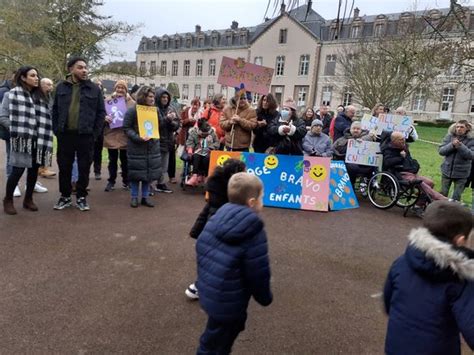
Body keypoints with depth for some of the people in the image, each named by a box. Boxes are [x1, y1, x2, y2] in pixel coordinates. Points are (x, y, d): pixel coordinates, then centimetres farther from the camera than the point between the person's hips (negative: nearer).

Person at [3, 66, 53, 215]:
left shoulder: (39, 95, 14)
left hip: (37, 139, 5)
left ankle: (28, 199, 23)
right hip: (23, 139, -5)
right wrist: (17, 134, -16)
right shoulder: (14, 93, -2)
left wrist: (45, 139, 3)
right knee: (18, 170, -5)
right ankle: (8, 200, 13)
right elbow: (14, 116, -9)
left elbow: (45, 118, 10)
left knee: (34, 169, 9)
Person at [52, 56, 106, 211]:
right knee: (64, 167, 9)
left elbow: (101, 112, 2)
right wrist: (56, 130, 2)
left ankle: (81, 197, 19)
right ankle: (65, 196, 23)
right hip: (65, 134, 2)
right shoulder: (61, 87, 6)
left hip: (86, 135, -1)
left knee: (84, 168, 5)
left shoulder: (94, 89, 1)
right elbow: (55, 110, 11)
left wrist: (95, 133, -3)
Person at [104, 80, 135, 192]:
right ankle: (111, 181, 18)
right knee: (112, 160, 8)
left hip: (125, 135, 0)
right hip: (111, 135, 0)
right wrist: (104, 117, -18)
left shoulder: (131, 102, 3)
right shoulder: (109, 100, 4)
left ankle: (126, 181, 22)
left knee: (125, 160, 10)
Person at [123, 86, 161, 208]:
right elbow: (127, 128, -9)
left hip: (152, 147, 5)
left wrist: (156, 138, 3)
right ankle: (134, 197, 13)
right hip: (137, 147, -5)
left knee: (149, 172, 6)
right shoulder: (132, 110, -8)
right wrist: (138, 138, -22)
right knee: (136, 172, 0)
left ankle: (145, 197, 17)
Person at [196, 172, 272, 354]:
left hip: (208, 292, 7)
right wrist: (265, 297, 1)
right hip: (228, 303, -7)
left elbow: (200, 248, 8)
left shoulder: (217, 217, -1)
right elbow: (258, 273, -19)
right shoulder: (253, 232, -22)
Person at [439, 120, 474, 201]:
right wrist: (452, 145, -22)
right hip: (447, 171, 2)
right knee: (443, 194, 13)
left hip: (461, 173, -2)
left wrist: (460, 146, -27)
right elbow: (441, 151, -6)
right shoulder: (449, 136, -1)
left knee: (456, 197, 5)